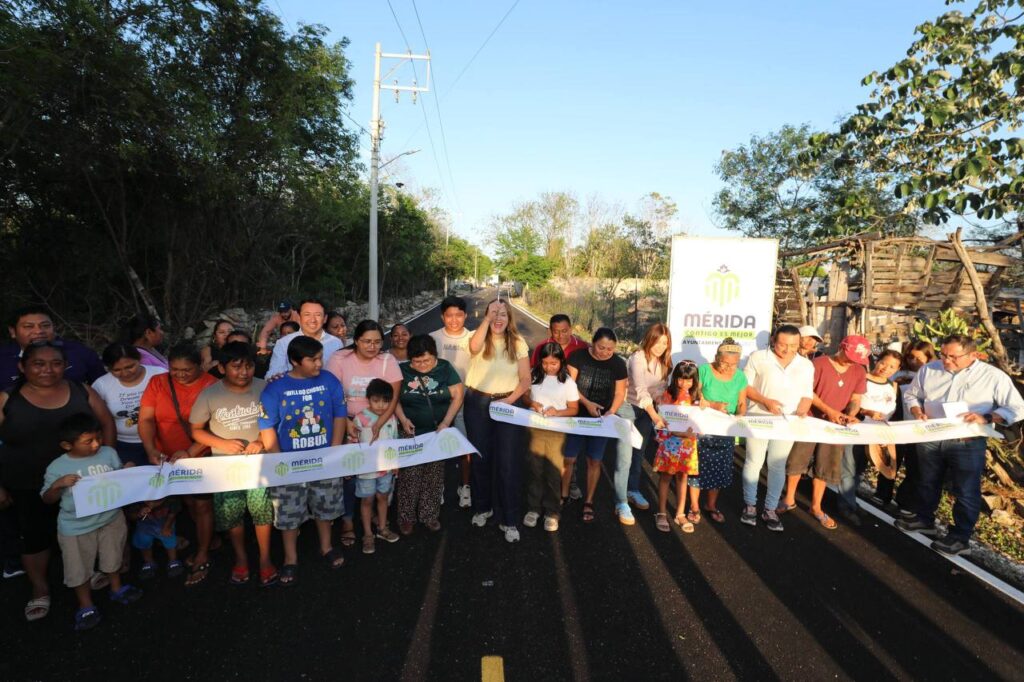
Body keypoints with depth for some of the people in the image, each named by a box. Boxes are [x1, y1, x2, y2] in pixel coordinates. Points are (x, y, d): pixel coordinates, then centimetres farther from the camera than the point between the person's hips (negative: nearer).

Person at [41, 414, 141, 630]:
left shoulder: (109, 453, -8)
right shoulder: (57, 468, -16)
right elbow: (47, 499, -8)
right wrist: (58, 484, -26)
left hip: (111, 518, 2)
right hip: (76, 527, -2)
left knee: (113, 557, 22)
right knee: (79, 568, 12)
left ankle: (117, 589, 47)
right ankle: (86, 606, 33)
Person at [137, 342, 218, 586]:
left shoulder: (212, 386, -14)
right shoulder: (158, 383, -4)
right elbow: (146, 419, -7)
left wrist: (191, 451, -25)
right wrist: (151, 449, -21)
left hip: (202, 457, -3)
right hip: (169, 459, 4)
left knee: (202, 503, 3)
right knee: (188, 502, 18)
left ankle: (202, 557, 19)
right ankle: (207, 538, 43)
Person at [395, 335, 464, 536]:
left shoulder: (445, 368, -3)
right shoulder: (402, 371, -2)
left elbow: (457, 396, -4)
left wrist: (446, 423, -13)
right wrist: (402, 419, -12)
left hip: (438, 433, 1)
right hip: (411, 433, -1)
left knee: (434, 475, 8)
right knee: (410, 476, 0)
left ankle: (429, 515, 24)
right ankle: (406, 516, 17)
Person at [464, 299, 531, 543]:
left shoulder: (518, 343, 0)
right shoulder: (481, 339, -3)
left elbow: (525, 380, 0)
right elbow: (474, 346, -30)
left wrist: (510, 399, -14)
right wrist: (487, 317, -30)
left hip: (507, 404, 0)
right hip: (478, 403, 1)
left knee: (508, 462, -2)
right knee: (481, 457, 14)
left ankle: (509, 520, 9)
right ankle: (482, 507, 34)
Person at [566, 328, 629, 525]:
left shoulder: (618, 364, -5)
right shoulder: (578, 357, -10)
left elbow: (619, 393, 0)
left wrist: (611, 412, -16)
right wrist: (587, 403, -21)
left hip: (601, 419, 1)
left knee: (594, 461, 7)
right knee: (568, 458, 1)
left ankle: (589, 502, 21)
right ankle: (563, 496, 20)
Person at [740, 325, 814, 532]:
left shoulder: (806, 365, 5)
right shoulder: (758, 357, -6)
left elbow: (807, 395, 9)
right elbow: (745, 385, -5)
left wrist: (801, 412, -11)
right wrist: (765, 401, -19)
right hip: (759, 419, -3)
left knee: (778, 466, 8)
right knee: (754, 462, 4)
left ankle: (770, 510, 19)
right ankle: (750, 505, 19)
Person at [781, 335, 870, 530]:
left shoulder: (859, 372, 2)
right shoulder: (819, 363, -12)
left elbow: (855, 399, 4)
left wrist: (850, 415, -17)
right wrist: (828, 410, -21)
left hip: (835, 425, 4)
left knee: (826, 466, 10)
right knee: (796, 460, 4)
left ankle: (816, 507, 24)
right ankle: (789, 499, 22)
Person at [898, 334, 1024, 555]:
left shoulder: (994, 376, -9)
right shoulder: (928, 370, 0)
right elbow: (912, 395, 14)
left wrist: (986, 418, -24)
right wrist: (917, 411, -6)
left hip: (968, 444, -4)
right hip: (929, 439, 4)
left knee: (966, 492, 6)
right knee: (927, 483, 20)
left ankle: (961, 537, 18)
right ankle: (924, 519, 38)